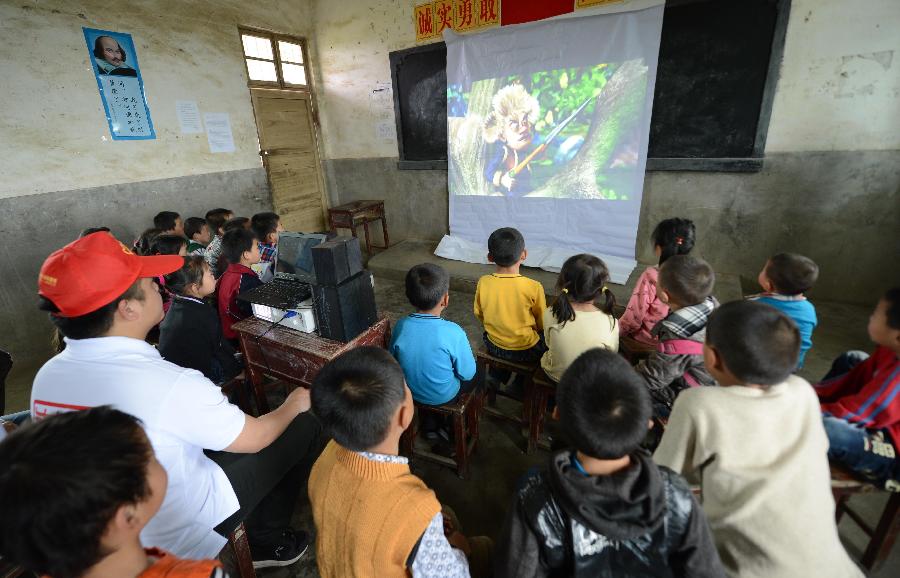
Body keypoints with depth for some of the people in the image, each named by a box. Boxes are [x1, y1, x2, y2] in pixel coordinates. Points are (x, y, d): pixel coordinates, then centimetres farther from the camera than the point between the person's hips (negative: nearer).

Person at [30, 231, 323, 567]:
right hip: (181, 535, -7)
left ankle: (264, 541, 30)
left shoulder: (46, 377, -8)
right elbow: (254, 438, -17)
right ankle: (268, 543, 23)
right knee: (306, 427, 3)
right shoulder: (169, 383, -32)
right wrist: (294, 404, 2)